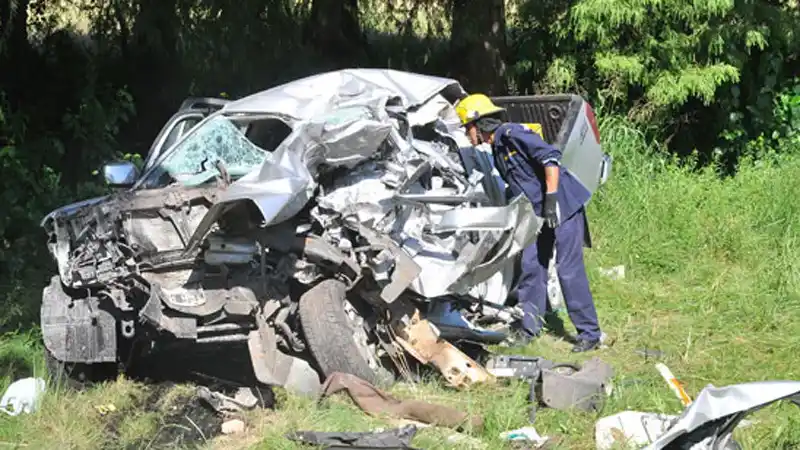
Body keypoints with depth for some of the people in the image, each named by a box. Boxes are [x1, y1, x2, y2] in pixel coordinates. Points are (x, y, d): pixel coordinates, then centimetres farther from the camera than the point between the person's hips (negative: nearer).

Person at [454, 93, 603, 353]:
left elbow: (550, 157, -23)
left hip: (564, 205, -9)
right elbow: (516, 189, 23)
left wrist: (551, 197, -26)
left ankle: (590, 334, -2)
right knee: (531, 265, 6)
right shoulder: (497, 150, 15)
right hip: (540, 214, 9)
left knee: (569, 270, -8)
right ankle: (529, 327, 15)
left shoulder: (512, 134, -14)